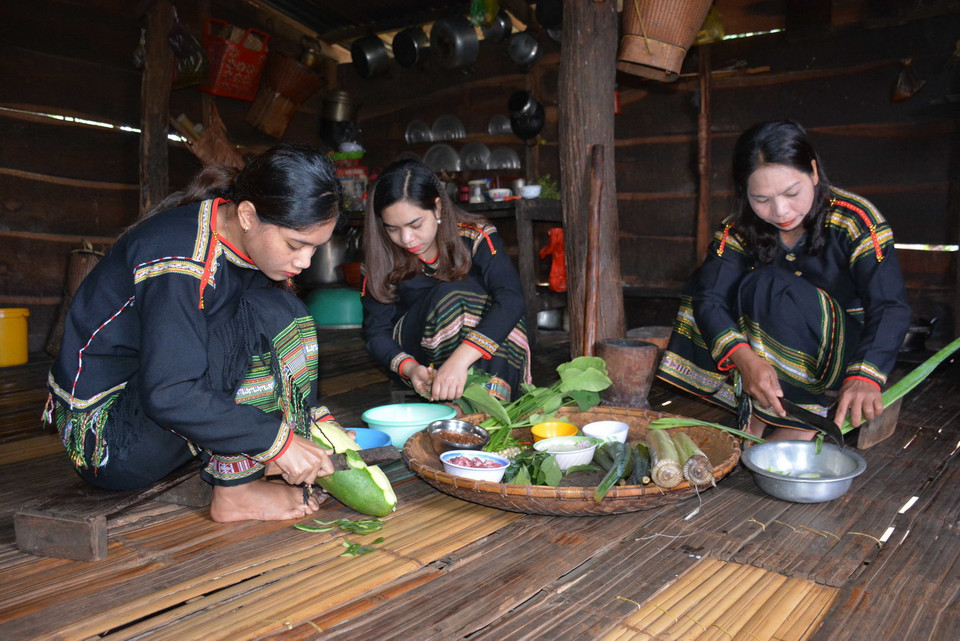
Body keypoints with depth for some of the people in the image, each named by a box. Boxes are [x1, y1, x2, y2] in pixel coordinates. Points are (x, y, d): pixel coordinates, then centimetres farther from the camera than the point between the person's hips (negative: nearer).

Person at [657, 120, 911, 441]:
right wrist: (745, 358, -42)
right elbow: (708, 298, -21)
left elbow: (890, 307, -25)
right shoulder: (739, 230, -9)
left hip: (849, 349, -4)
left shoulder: (857, 220, -17)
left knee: (769, 287, -30)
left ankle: (801, 424, -23)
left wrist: (864, 377, -45)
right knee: (700, 281, -17)